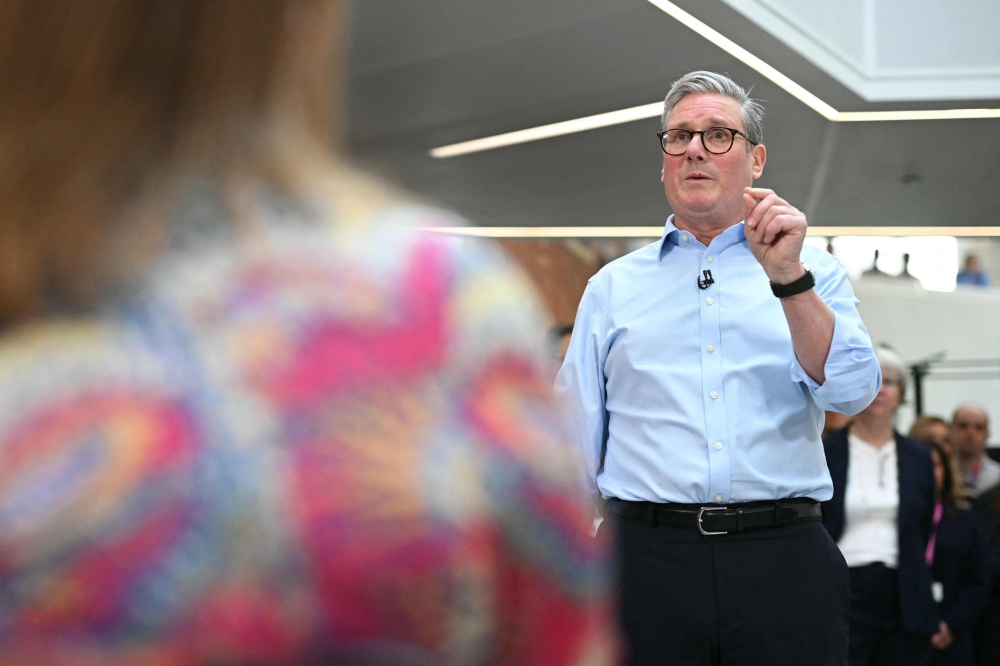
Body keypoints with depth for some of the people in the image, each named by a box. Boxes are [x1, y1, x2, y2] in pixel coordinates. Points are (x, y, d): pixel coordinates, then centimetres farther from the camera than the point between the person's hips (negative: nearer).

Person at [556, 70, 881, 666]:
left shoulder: (811, 273, 11)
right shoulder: (613, 287, 14)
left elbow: (851, 392, -5)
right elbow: (575, 444, 12)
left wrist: (788, 278, -16)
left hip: (783, 557, 0)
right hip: (648, 555, 1)